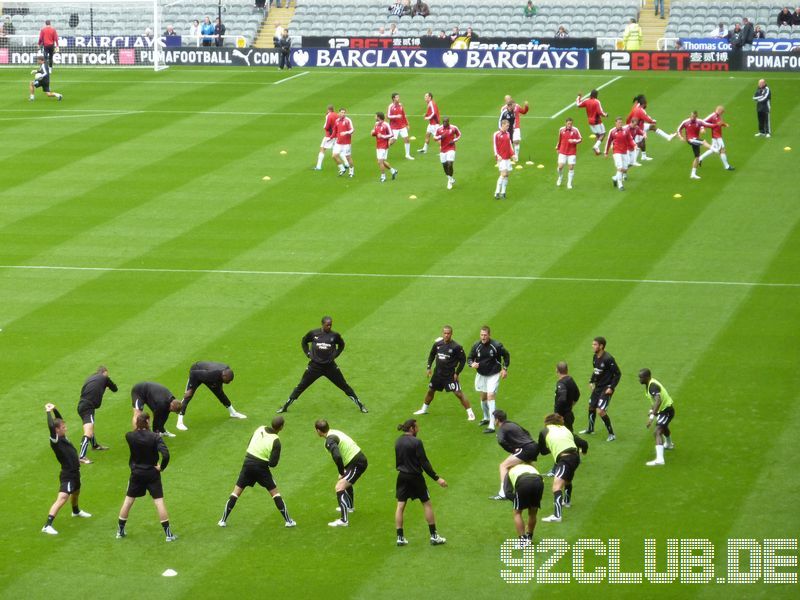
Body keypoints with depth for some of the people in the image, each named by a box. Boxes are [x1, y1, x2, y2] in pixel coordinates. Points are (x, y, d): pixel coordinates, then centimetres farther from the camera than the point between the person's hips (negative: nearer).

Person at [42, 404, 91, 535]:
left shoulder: (62, 437, 4)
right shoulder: (55, 440, -21)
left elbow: (60, 420, 18)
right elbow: (51, 426, -36)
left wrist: (54, 409, 6)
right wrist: (49, 412, -25)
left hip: (74, 473, 10)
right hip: (67, 475, -10)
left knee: (76, 492, 34)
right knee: (62, 498, -20)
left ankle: (76, 511, 63)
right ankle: (47, 526, -27)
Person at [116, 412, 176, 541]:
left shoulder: (129, 436, -11)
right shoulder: (155, 437, -19)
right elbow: (166, 454, -26)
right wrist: (162, 467, -12)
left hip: (136, 473, 2)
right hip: (152, 473, -2)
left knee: (128, 500, 14)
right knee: (159, 501, 1)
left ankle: (120, 531, 22)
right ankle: (168, 533, 2)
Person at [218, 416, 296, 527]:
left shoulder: (260, 429, 0)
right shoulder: (276, 441, -15)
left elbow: (249, 445, 11)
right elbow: (273, 463, -17)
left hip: (248, 463, 4)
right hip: (261, 467, -4)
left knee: (236, 492, 11)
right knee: (275, 492, 10)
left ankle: (223, 520, 11)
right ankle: (288, 520, 12)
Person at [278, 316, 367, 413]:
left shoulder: (334, 335, -3)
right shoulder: (313, 333, -4)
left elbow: (341, 345, 17)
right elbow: (304, 342, 15)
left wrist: (335, 355, 5)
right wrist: (308, 354, 4)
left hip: (330, 366, 0)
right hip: (315, 365, 0)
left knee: (344, 386, 3)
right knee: (301, 386, 3)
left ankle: (360, 405, 13)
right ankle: (285, 406, 12)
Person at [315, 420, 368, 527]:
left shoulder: (330, 441, -20)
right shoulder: (334, 432, 12)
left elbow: (337, 457, -35)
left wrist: (341, 472, -18)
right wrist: (343, 472, 18)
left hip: (356, 464, -10)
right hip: (360, 459, 10)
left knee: (339, 487, -16)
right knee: (346, 482, 35)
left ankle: (344, 520, -21)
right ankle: (349, 506, 60)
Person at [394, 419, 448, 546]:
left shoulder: (398, 442, 2)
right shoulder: (416, 442, -17)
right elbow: (424, 463, -17)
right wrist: (436, 478, -14)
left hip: (402, 477, 5)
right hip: (415, 477, -5)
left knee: (400, 506, 8)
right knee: (427, 504, 7)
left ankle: (400, 537, 7)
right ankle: (434, 536, 10)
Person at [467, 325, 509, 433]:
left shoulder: (497, 345, -17)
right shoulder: (476, 346, -9)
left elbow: (506, 355, 1)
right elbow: (470, 358, 2)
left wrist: (505, 369, -2)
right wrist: (472, 364, -21)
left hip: (493, 375, -5)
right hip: (481, 375, 5)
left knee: (490, 396, -16)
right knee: (483, 397, 16)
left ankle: (491, 425, -18)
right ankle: (486, 418, 42)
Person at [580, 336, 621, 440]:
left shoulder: (608, 359, -22)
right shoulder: (595, 357, 2)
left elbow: (618, 374, -17)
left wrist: (611, 388, -20)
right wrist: (591, 381, 12)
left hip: (606, 388, -8)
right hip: (597, 387, 8)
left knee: (601, 411, -15)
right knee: (591, 407, 20)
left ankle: (611, 434, -2)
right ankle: (590, 429, 43)